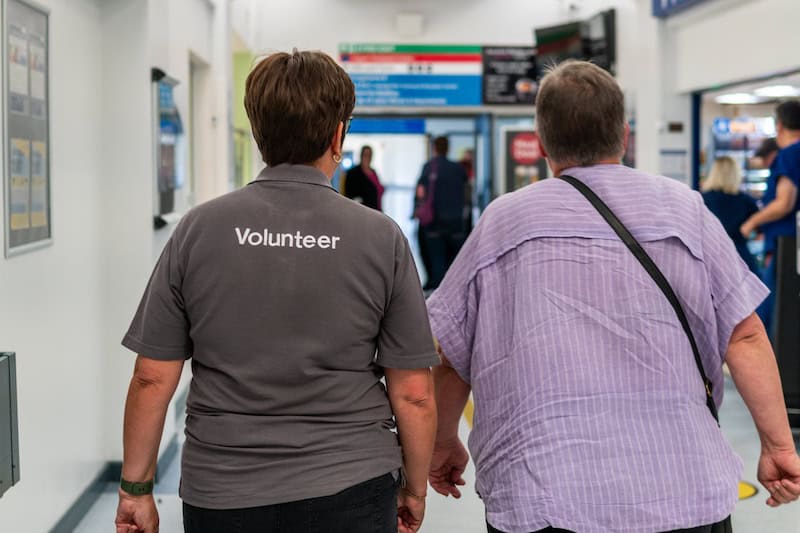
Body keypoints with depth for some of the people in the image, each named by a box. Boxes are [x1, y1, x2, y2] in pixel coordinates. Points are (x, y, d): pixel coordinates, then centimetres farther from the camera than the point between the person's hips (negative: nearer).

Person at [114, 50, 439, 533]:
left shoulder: (200, 230, -5)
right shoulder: (381, 237, -8)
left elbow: (152, 379, -4)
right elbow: (413, 393, -6)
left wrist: (136, 488, 8)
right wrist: (415, 489, 9)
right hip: (350, 493, -1)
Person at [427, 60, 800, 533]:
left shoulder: (502, 220, 3)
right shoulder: (684, 209, 3)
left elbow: (450, 356, 7)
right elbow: (745, 337, 0)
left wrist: (445, 442, 22)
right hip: (680, 492, 1)